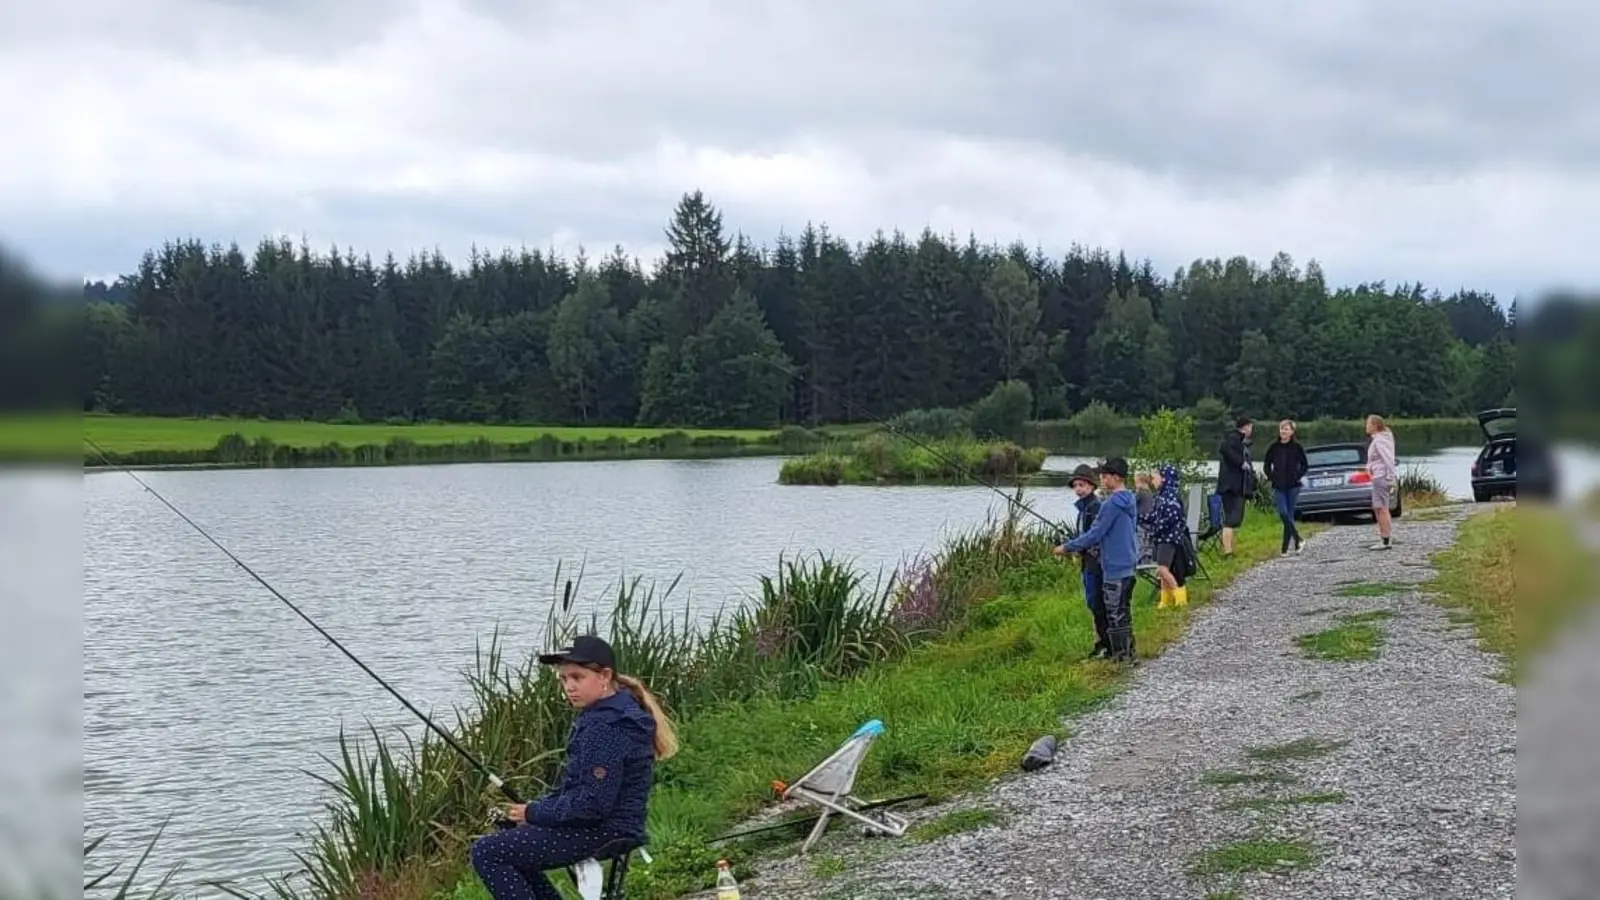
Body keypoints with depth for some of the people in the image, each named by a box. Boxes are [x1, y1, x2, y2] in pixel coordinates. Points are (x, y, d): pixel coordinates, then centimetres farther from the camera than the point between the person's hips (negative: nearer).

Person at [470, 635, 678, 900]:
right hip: (608, 826, 11)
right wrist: (537, 808, 7)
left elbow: (594, 803, -25)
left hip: (603, 831, -11)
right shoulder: (619, 711, 10)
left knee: (487, 853, -8)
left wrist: (534, 813, -13)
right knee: (508, 840, 27)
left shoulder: (607, 727, -22)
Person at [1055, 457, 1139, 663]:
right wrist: (1080, 547, 17)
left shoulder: (1112, 504, -18)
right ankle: (1128, 653, 21)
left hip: (1115, 568, -9)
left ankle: (1120, 657, 0)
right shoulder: (1130, 502, 11)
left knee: (1115, 615, -3)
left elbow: (1095, 534, -18)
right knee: (1124, 612, 16)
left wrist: (1068, 547, -8)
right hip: (1129, 566, 9)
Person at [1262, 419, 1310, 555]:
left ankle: (1285, 547, 8)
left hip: (1293, 486, -2)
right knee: (1283, 513, -14)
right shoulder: (1274, 447, 3)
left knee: (1289, 514, 0)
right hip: (1278, 487, 2)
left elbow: (1305, 465, 5)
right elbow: (1266, 465, 13)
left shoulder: (1297, 447, -2)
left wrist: (1298, 477, -6)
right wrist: (1271, 478, 1)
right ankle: (1297, 540, 0)